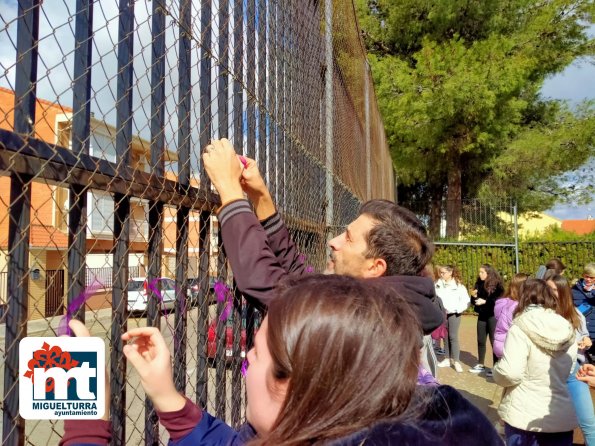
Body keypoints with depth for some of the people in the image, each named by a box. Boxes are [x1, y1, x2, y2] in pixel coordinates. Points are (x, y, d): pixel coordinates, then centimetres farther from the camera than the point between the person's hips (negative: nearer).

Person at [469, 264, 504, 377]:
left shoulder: (496, 284, -9)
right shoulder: (478, 284, 8)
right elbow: (474, 301, 14)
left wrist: (485, 301, -20)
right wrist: (474, 296, -7)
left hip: (493, 316, -6)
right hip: (482, 316, 7)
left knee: (494, 341, -4)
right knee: (481, 341, 13)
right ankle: (480, 365, 25)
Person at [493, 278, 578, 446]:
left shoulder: (521, 327, -16)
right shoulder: (567, 330, 3)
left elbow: (510, 374, -23)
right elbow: (566, 373, 14)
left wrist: (497, 371, -3)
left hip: (525, 417, -5)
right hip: (562, 416, 5)